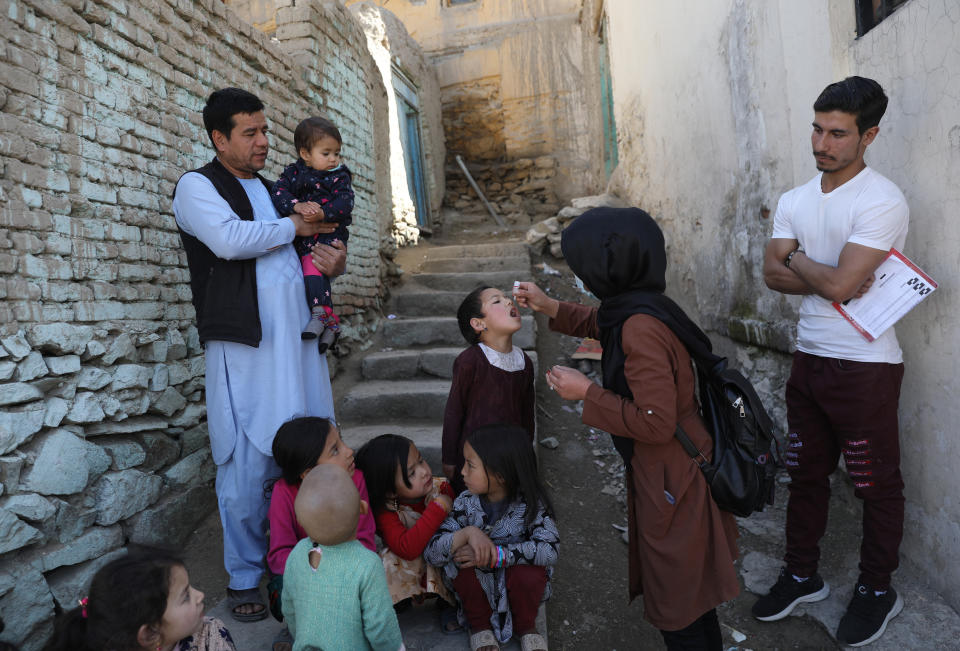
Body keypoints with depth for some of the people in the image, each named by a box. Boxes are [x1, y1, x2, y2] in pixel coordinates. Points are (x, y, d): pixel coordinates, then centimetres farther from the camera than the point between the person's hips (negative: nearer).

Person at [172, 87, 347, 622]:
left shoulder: (276, 188, 22)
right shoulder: (197, 186, 1)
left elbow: (308, 252, 29)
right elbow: (230, 240, -19)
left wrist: (336, 261, 6)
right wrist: (294, 226, -6)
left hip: (298, 337, 6)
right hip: (244, 342, -6)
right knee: (248, 463, -2)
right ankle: (246, 578, 15)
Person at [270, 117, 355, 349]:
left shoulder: (339, 176, 4)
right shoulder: (294, 172, 9)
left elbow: (344, 202, -10)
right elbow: (279, 192, -6)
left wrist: (323, 213, -27)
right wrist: (297, 206, -26)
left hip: (328, 234, -4)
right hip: (299, 237, 4)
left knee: (311, 263, -27)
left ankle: (320, 313, -27)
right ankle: (331, 321, 11)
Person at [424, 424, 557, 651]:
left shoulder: (530, 502, -19)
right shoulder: (466, 503, -15)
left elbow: (549, 549, -33)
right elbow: (431, 553, -21)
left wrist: (494, 555, -39)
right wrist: (467, 534, -40)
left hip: (517, 583, -1)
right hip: (479, 587, 1)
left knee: (530, 569, -32)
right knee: (460, 561, -28)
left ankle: (526, 626, 1)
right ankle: (479, 624, 0)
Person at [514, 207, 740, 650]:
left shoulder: (642, 328, -29)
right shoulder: (632, 309, 0)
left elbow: (655, 423, -30)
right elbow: (601, 324, 24)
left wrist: (586, 392, -21)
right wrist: (549, 307, 17)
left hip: (671, 483, -9)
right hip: (659, 473, 9)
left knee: (679, 610, 11)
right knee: (687, 594, 27)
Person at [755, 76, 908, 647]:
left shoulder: (883, 202, -16)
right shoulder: (795, 200, 7)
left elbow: (837, 284, -23)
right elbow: (773, 274, 0)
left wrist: (797, 259, -5)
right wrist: (828, 277, -15)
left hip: (865, 367, -7)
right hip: (809, 358, 7)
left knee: (877, 483, 10)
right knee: (806, 473, 17)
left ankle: (878, 588, 30)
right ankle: (802, 575, 34)